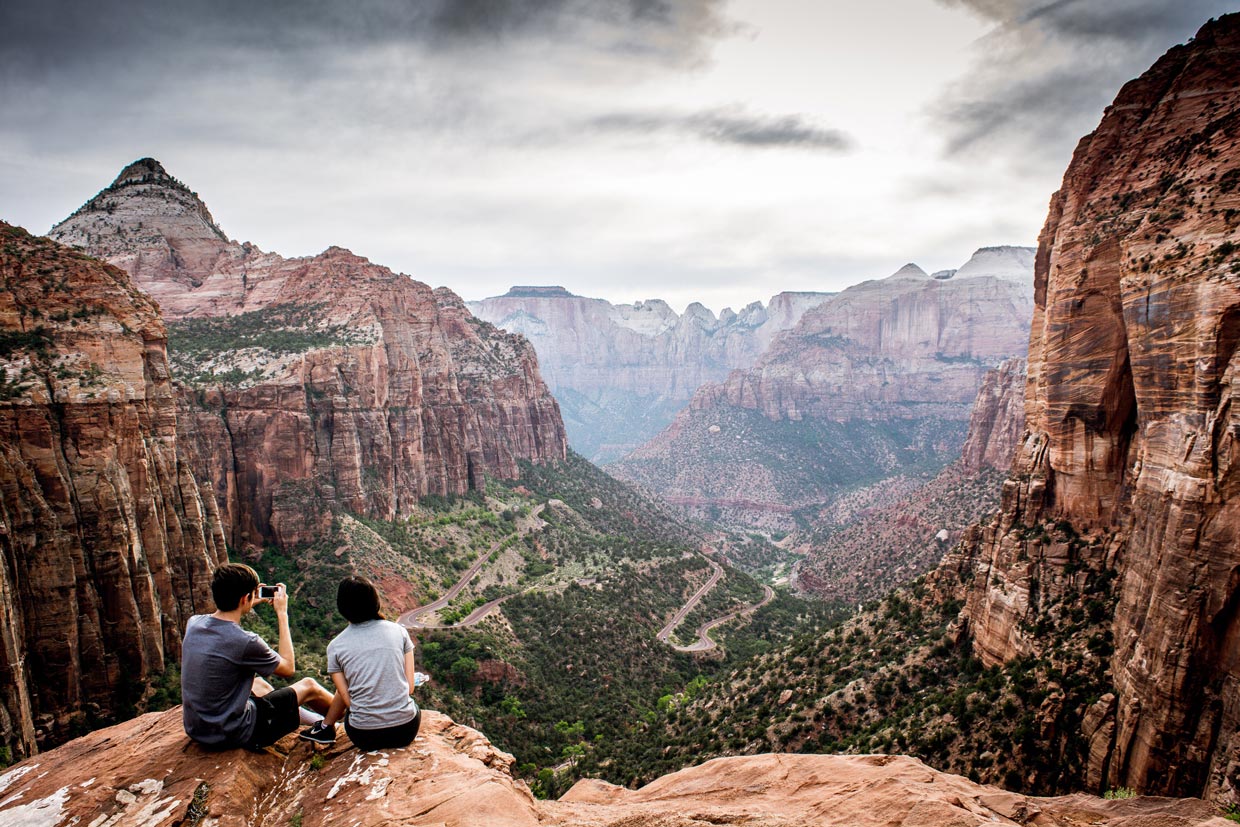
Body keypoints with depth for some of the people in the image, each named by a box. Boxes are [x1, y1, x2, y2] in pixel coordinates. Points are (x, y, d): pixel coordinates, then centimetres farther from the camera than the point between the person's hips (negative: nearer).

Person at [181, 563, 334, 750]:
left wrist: (247, 606, 14)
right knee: (309, 686, 9)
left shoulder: (193, 623, -8)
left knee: (259, 684, 32)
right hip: (232, 735, -7)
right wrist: (282, 614, -6)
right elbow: (288, 668, -8)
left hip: (195, 730, 8)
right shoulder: (245, 642, -28)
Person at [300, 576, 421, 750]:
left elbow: (348, 699, 1)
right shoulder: (399, 631, 0)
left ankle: (326, 727, 42)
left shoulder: (335, 646, -1)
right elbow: (410, 685, 1)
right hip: (407, 731, 0)